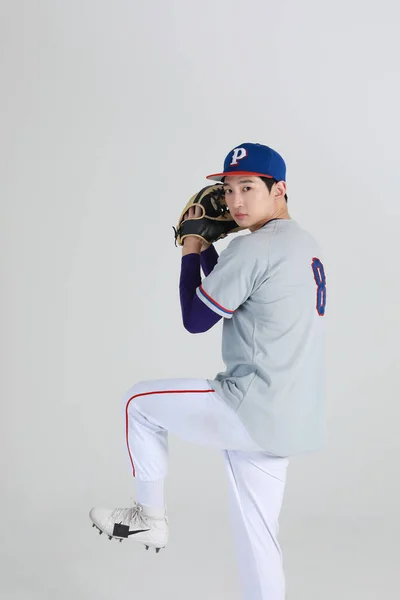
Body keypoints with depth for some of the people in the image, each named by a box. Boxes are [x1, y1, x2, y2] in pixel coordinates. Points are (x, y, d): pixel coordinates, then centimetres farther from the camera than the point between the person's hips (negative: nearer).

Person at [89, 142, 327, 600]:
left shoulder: (252, 247, -15)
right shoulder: (306, 246, 13)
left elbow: (195, 319, -8)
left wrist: (190, 254, 5)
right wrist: (204, 246, 18)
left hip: (251, 413, -9)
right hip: (287, 420, 9)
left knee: (140, 400, 11)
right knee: (255, 540, 15)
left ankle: (150, 515, 22)